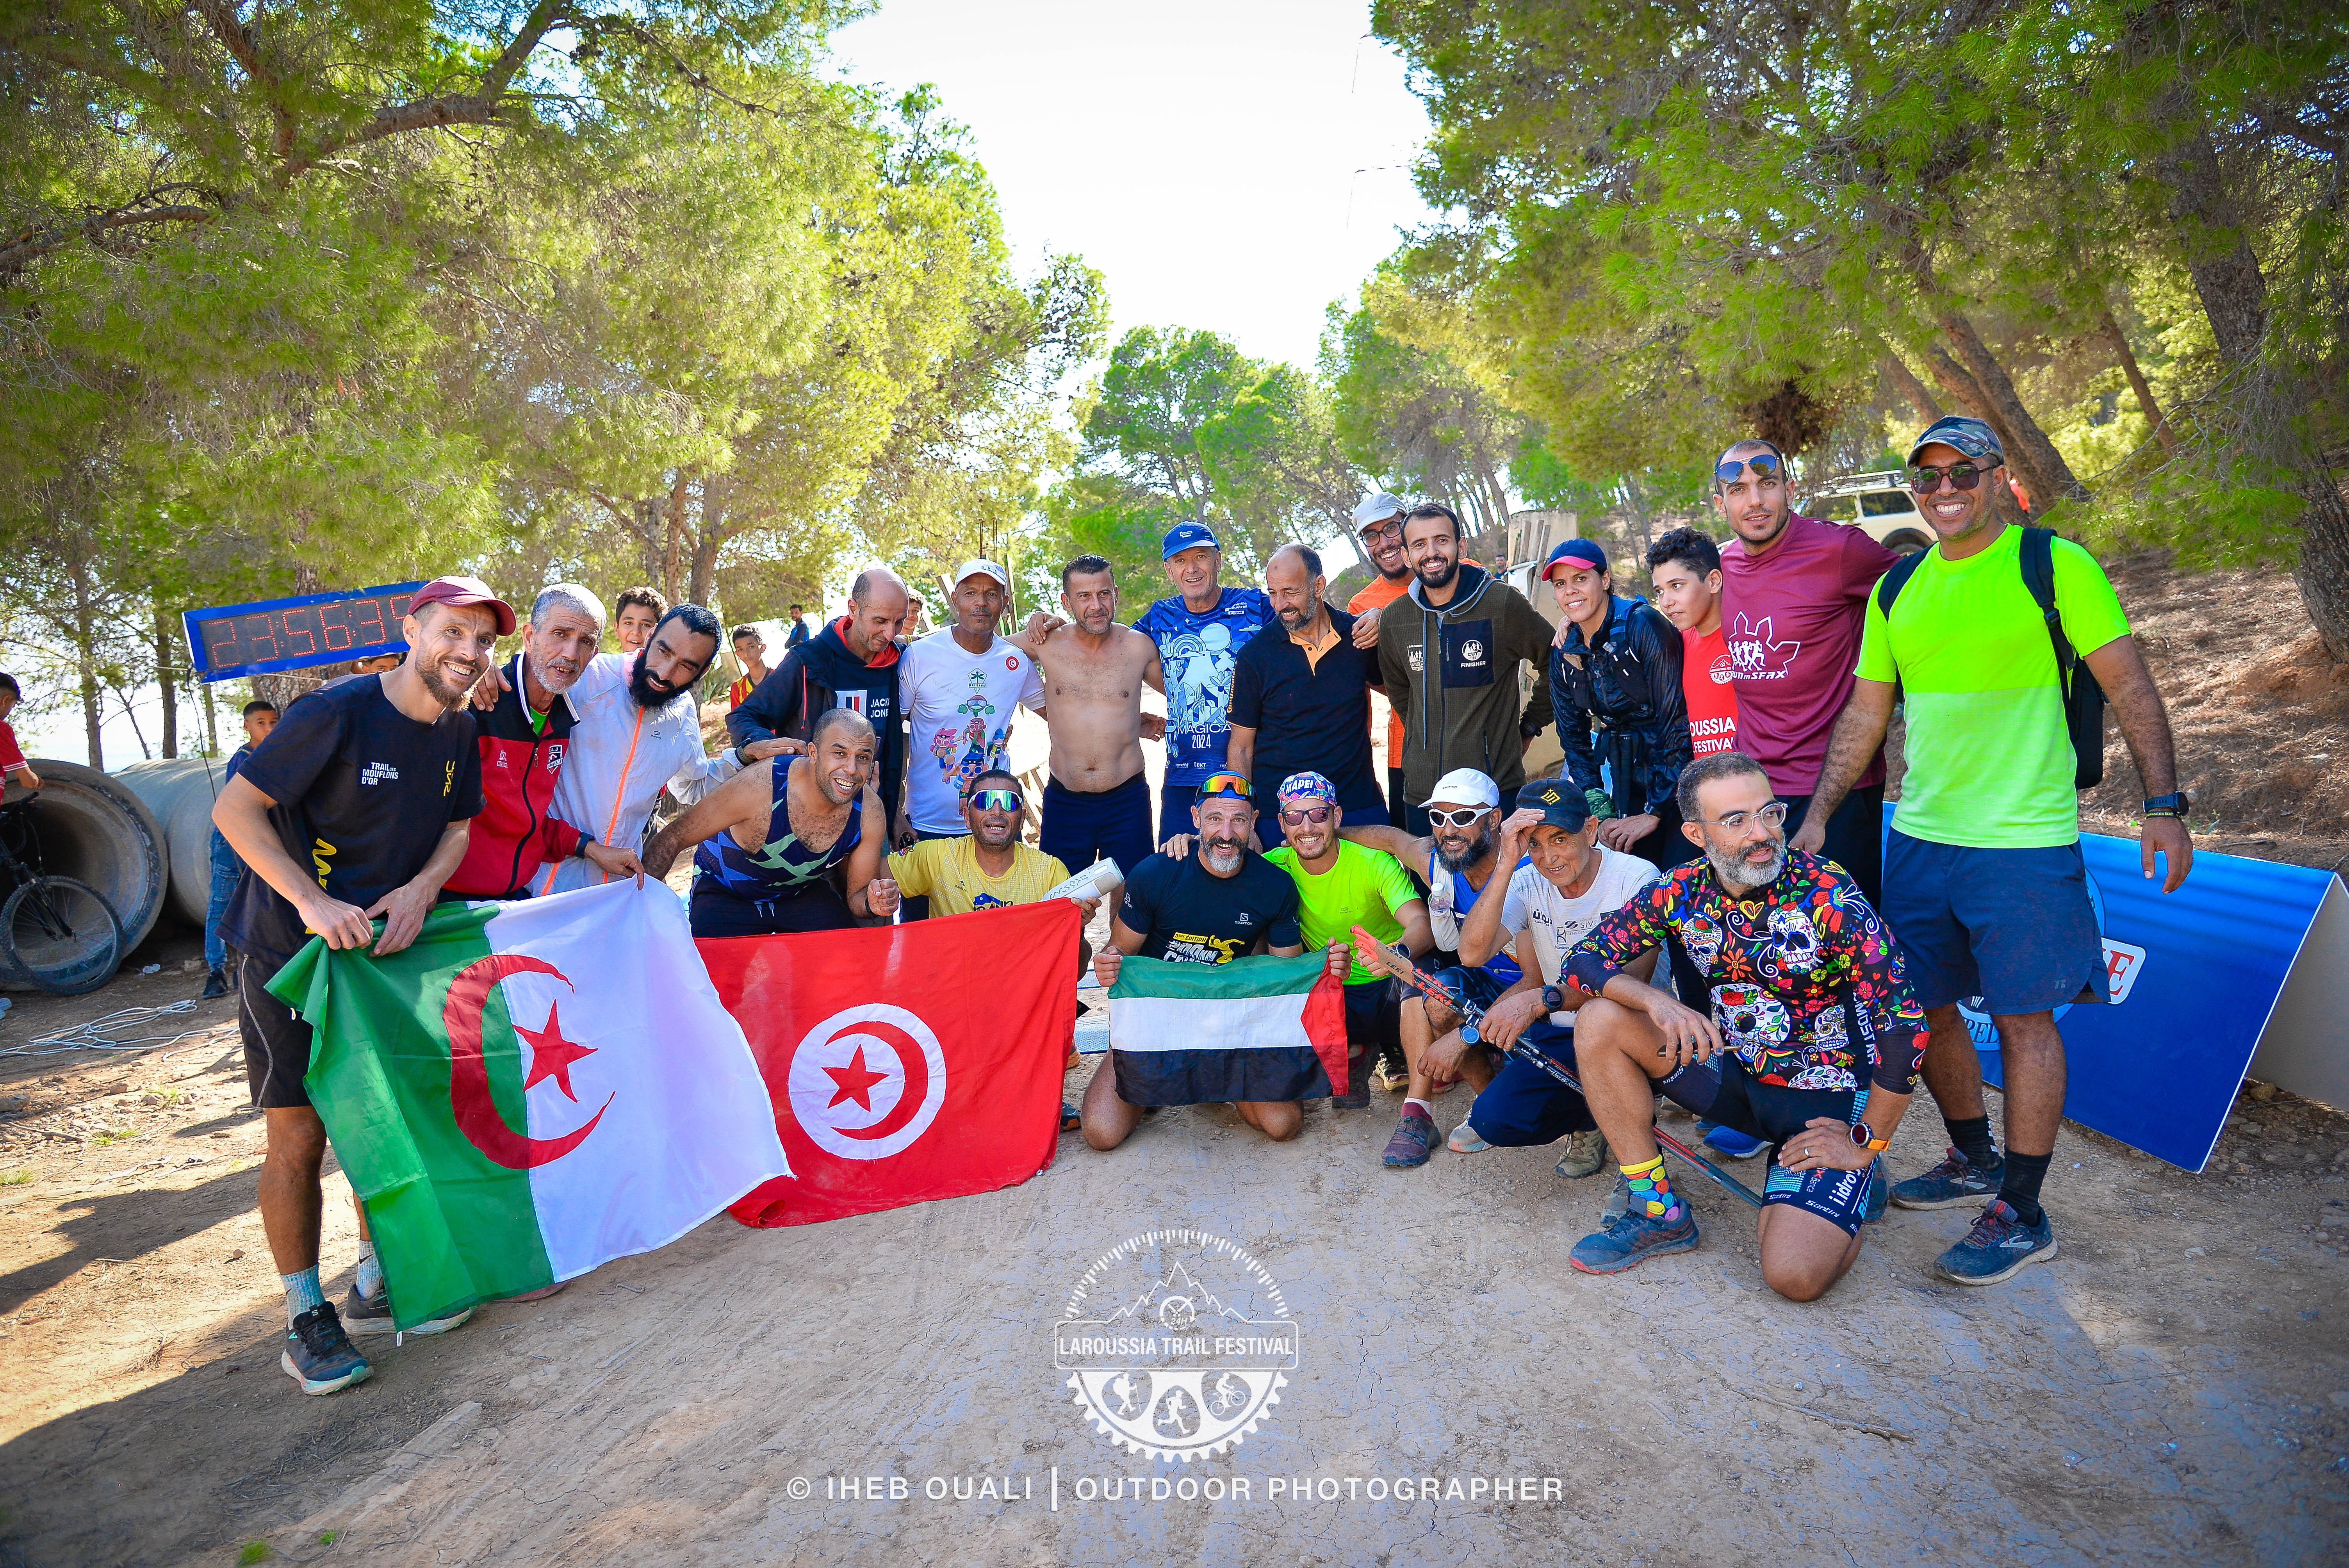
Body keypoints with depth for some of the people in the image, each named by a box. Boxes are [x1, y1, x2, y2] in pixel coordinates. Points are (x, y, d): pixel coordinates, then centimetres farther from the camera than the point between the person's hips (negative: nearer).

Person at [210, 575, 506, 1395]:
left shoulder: (459, 730, -2)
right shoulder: (338, 712, -21)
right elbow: (234, 809, -18)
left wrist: (421, 889, -12)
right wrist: (312, 902, -27)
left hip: (384, 947, 6)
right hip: (288, 952, -6)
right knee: (298, 1136, -1)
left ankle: (376, 1288, 27)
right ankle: (305, 1315, 15)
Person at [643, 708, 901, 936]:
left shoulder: (869, 811, -23)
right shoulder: (759, 785, -34)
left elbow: (857, 896, -11)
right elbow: (673, 838, -21)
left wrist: (872, 903, -35)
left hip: (803, 891, 3)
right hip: (726, 896, -2)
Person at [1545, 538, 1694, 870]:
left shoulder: (1643, 626, -14)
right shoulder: (1564, 654, 5)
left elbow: (1676, 718, -17)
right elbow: (1574, 740, 13)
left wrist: (1655, 812, -15)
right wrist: (1600, 815, 3)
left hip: (1678, 782, -5)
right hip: (1627, 786, 5)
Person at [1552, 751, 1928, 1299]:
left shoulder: (1828, 896, -22)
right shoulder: (1682, 892, -9)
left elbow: (1905, 1023, -21)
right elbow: (1584, 959, -8)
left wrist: (1864, 1144, -15)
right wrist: (1656, 1000, -28)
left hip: (1825, 1097, -4)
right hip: (1733, 1070, 5)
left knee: (1795, 1275, -23)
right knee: (1599, 1022, -15)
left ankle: (1855, 1180, 12)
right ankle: (1657, 1209, -2)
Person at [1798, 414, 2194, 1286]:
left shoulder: (2056, 565, -4)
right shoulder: (1897, 591, 10)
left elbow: (2129, 686, -4)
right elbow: (1865, 716, 13)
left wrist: (2163, 804, -10)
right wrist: (1817, 815, 9)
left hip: (2025, 838, -5)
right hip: (1918, 833, 6)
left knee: (2023, 1017, 1)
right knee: (1922, 1007, 12)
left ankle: (2022, 1216, 13)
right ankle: (1975, 1162, 33)